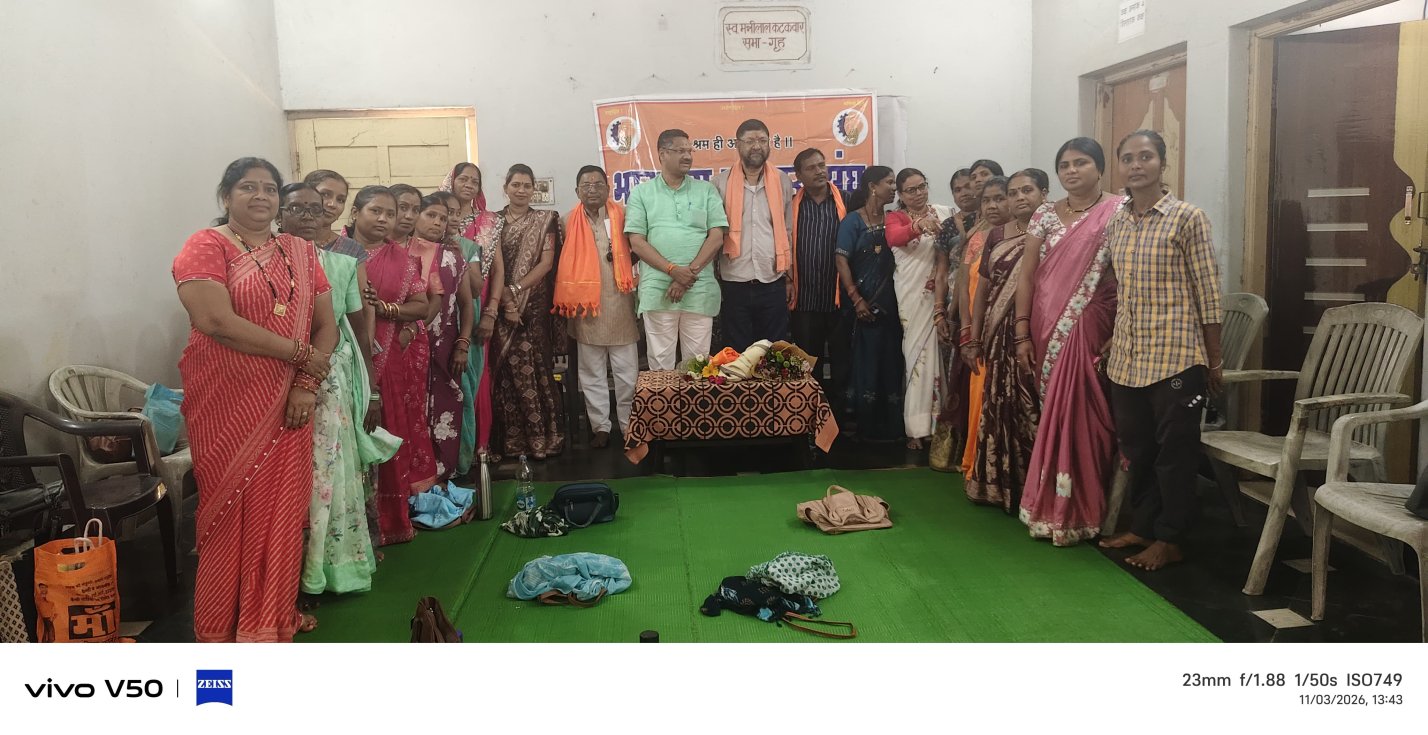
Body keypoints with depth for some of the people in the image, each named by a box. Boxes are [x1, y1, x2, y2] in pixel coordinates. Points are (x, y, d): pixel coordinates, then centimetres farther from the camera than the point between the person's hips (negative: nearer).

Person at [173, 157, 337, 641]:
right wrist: (302, 355, -14)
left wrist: (307, 383, -9)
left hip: (288, 404, 5)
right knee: (231, 513, 3)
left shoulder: (300, 252, 11)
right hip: (228, 405, -4)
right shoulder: (207, 247, -5)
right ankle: (221, 628, 17)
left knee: (282, 511, 9)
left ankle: (275, 617, 24)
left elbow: (326, 324, 7)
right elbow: (216, 321, -19)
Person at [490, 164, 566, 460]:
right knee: (507, 369, 0)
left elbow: (546, 262, -3)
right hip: (501, 305, 2)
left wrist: (517, 289, -11)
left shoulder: (545, 220, 5)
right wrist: (503, 298, -11)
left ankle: (541, 436, 3)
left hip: (535, 305, -1)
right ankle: (512, 439, 8)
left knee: (534, 367, -5)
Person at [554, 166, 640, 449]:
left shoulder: (622, 216, 3)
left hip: (619, 303, -1)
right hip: (585, 306, 1)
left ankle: (629, 425, 12)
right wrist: (566, 301, 4)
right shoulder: (569, 222, 6)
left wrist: (620, 256, -10)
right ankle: (600, 426, 16)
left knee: (627, 371, 3)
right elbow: (564, 262, 9)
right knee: (592, 373, 7)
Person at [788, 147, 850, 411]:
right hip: (804, 300, 1)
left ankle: (840, 416, 14)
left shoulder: (847, 202, 4)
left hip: (840, 298, 0)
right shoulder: (791, 206, 5)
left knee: (841, 361, 4)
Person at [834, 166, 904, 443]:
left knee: (892, 362, 5)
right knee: (867, 361, 0)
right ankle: (867, 427, 9)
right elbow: (842, 261, -8)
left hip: (891, 303, 5)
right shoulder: (853, 220, -3)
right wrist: (857, 299, -14)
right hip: (866, 304, -4)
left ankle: (892, 425, 14)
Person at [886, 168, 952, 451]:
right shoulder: (896, 217, 3)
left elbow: (951, 253, 7)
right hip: (910, 295, -1)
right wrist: (919, 226, -40)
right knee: (915, 353, -1)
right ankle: (916, 426, 3)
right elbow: (893, 238, -20)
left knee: (935, 352, 0)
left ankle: (938, 420, 8)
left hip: (939, 293, 1)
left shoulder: (943, 213, 9)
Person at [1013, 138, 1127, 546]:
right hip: (1049, 331, 3)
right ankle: (1053, 509, 20)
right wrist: (1022, 334, -1)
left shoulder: (1118, 213, -1)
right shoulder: (1045, 216, 9)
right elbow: (1027, 277, 6)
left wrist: (1120, 335, -14)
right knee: (1055, 416, 9)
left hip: (1091, 330, -3)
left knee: (1082, 416, -4)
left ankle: (1079, 512, 9)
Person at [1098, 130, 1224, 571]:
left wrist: (1214, 361, -6)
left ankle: (1171, 539, 14)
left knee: (1175, 451, 3)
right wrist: (1110, 345, 14)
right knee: (1136, 448, 13)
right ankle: (1143, 526, 28)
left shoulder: (1188, 218, -6)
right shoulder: (1117, 223, 9)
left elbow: (1208, 293, -6)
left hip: (1175, 357, -5)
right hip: (1127, 359, 6)